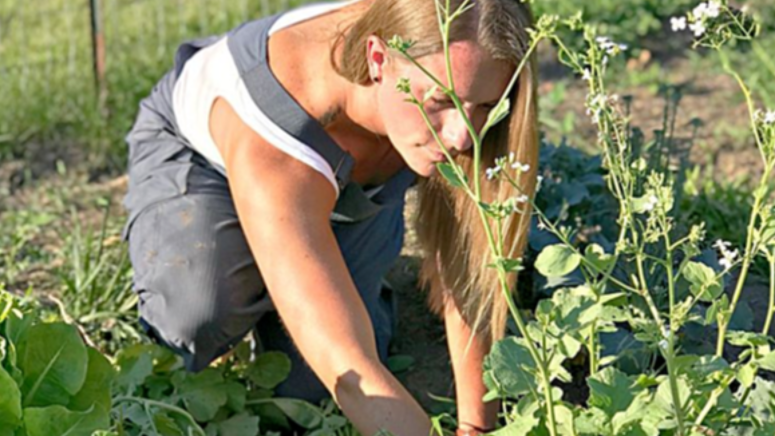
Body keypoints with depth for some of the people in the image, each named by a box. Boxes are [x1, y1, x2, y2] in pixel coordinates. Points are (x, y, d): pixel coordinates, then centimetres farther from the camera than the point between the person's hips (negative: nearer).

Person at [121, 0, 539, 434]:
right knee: (201, 312, -33)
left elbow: (468, 277, -25)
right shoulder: (273, 137, -47)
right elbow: (352, 370, -52)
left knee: (308, 387, -12)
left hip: (353, 178, 3)